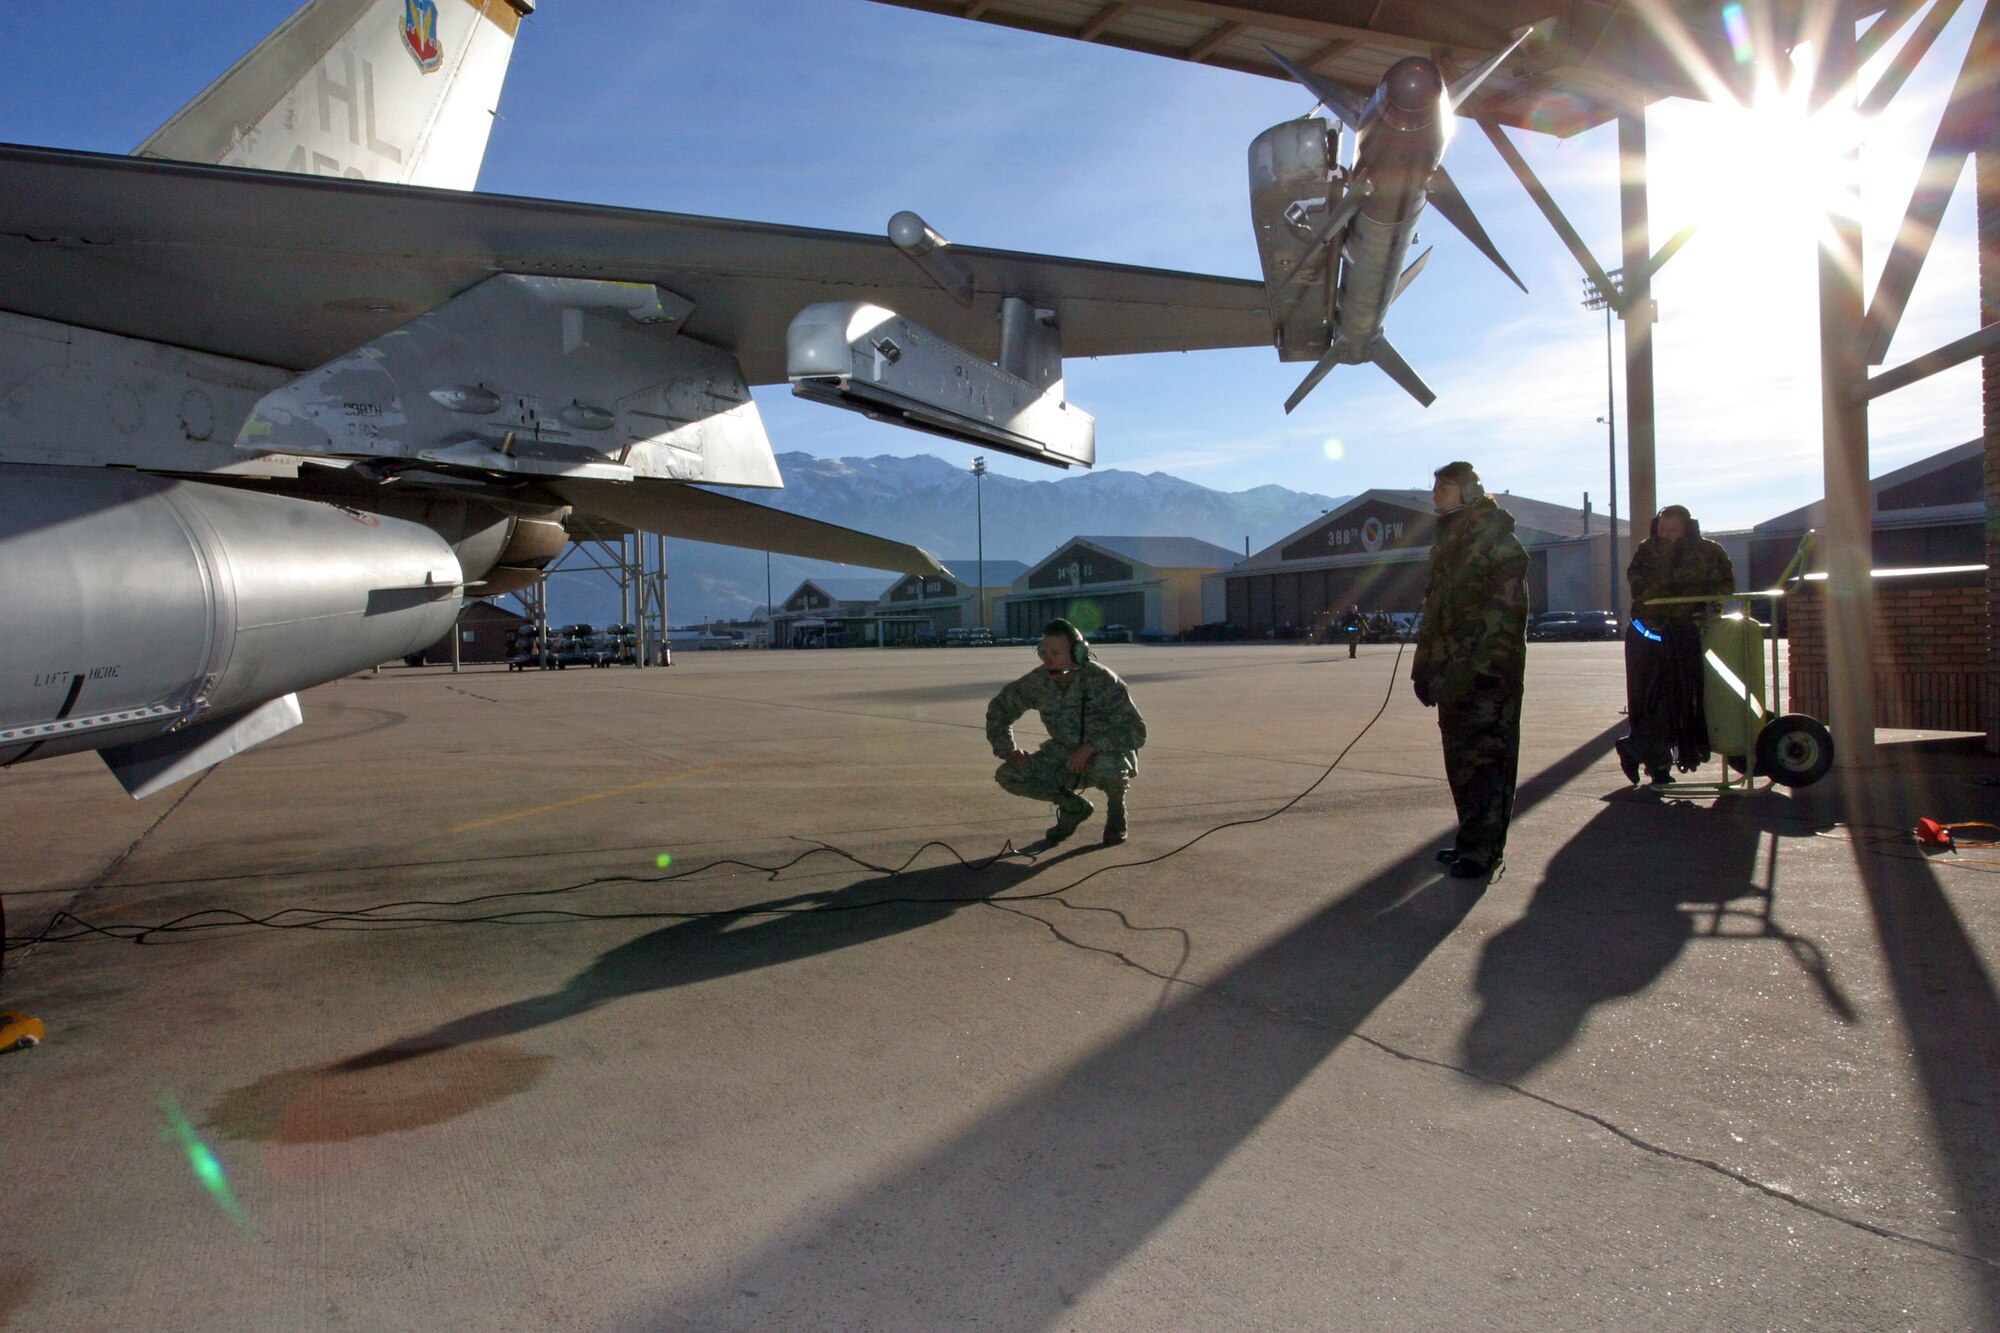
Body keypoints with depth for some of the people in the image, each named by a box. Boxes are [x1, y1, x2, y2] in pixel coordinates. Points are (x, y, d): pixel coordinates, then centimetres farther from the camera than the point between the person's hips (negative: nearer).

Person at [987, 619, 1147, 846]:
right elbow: (999, 708, 4)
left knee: (1106, 766, -40)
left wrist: (1091, 746, -40)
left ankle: (1117, 809, -3)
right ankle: (1074, 807, 9)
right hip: (1064, 755, 5)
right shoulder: (1037, 682, -13)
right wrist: (1007, 749, -8)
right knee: (1009, 775, -13)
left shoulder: (1102, 681, -26)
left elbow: (1136, 731, -29)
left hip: (1108, 752, -5)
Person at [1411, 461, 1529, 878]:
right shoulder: (1448, 540, 17)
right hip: (1455, 674, 9)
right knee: (1461, 757, 13)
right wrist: (1426, 668, 15)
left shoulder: (1495, 539, -10)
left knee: (1485, 757, -4)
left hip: (1487, 673, -9)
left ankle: (1481, 849, 2)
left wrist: (1475, 668, -23)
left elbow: (1503, 612, -18)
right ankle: (1472, 840, 22)